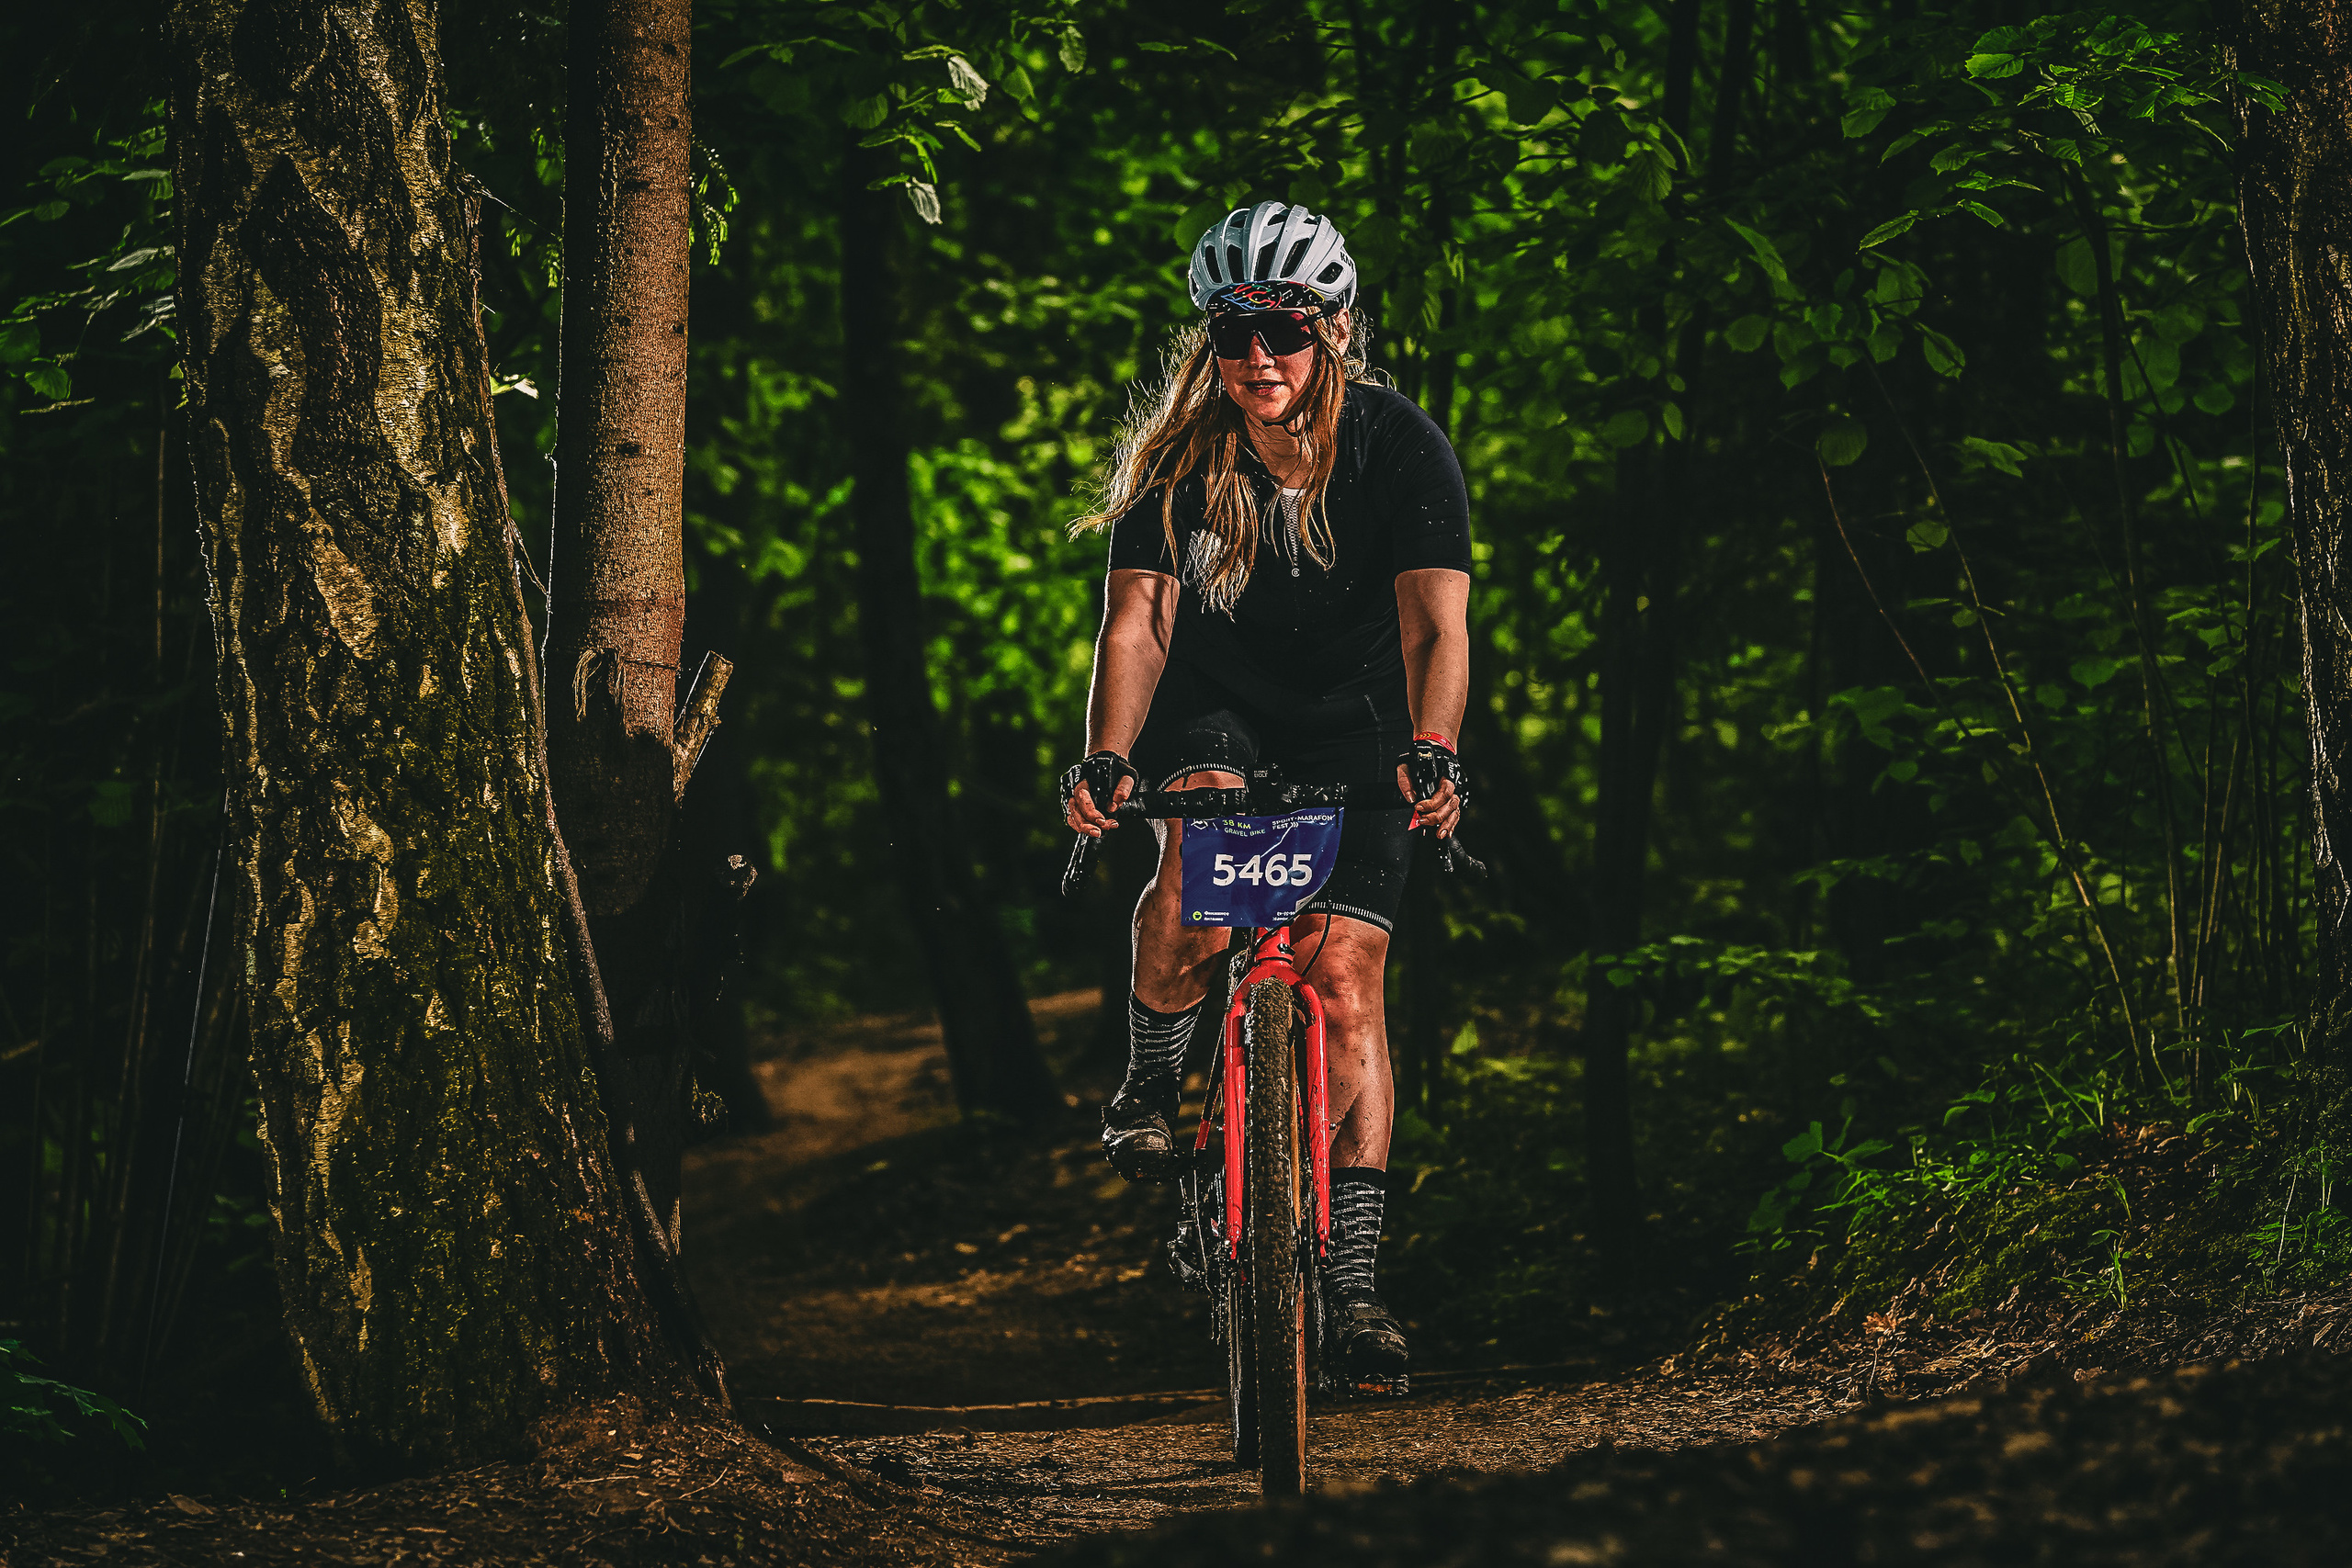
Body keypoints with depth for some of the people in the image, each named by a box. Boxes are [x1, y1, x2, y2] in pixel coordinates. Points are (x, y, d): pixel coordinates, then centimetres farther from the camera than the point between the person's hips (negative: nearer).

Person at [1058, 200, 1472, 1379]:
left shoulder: (1400, 446, -19)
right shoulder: (1176, 454, -15)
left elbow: (1436, 623, -27)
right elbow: (1137, 620, -20)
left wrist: (1433, 752, -45)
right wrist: (1105, 758, -37)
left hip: (1351, 723, 0)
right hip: (1213, 705, 0)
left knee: (1346, 974, -10)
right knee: (1198, 865, -31)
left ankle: (1353, 1278, -6)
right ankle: (1150, 1078, -3)